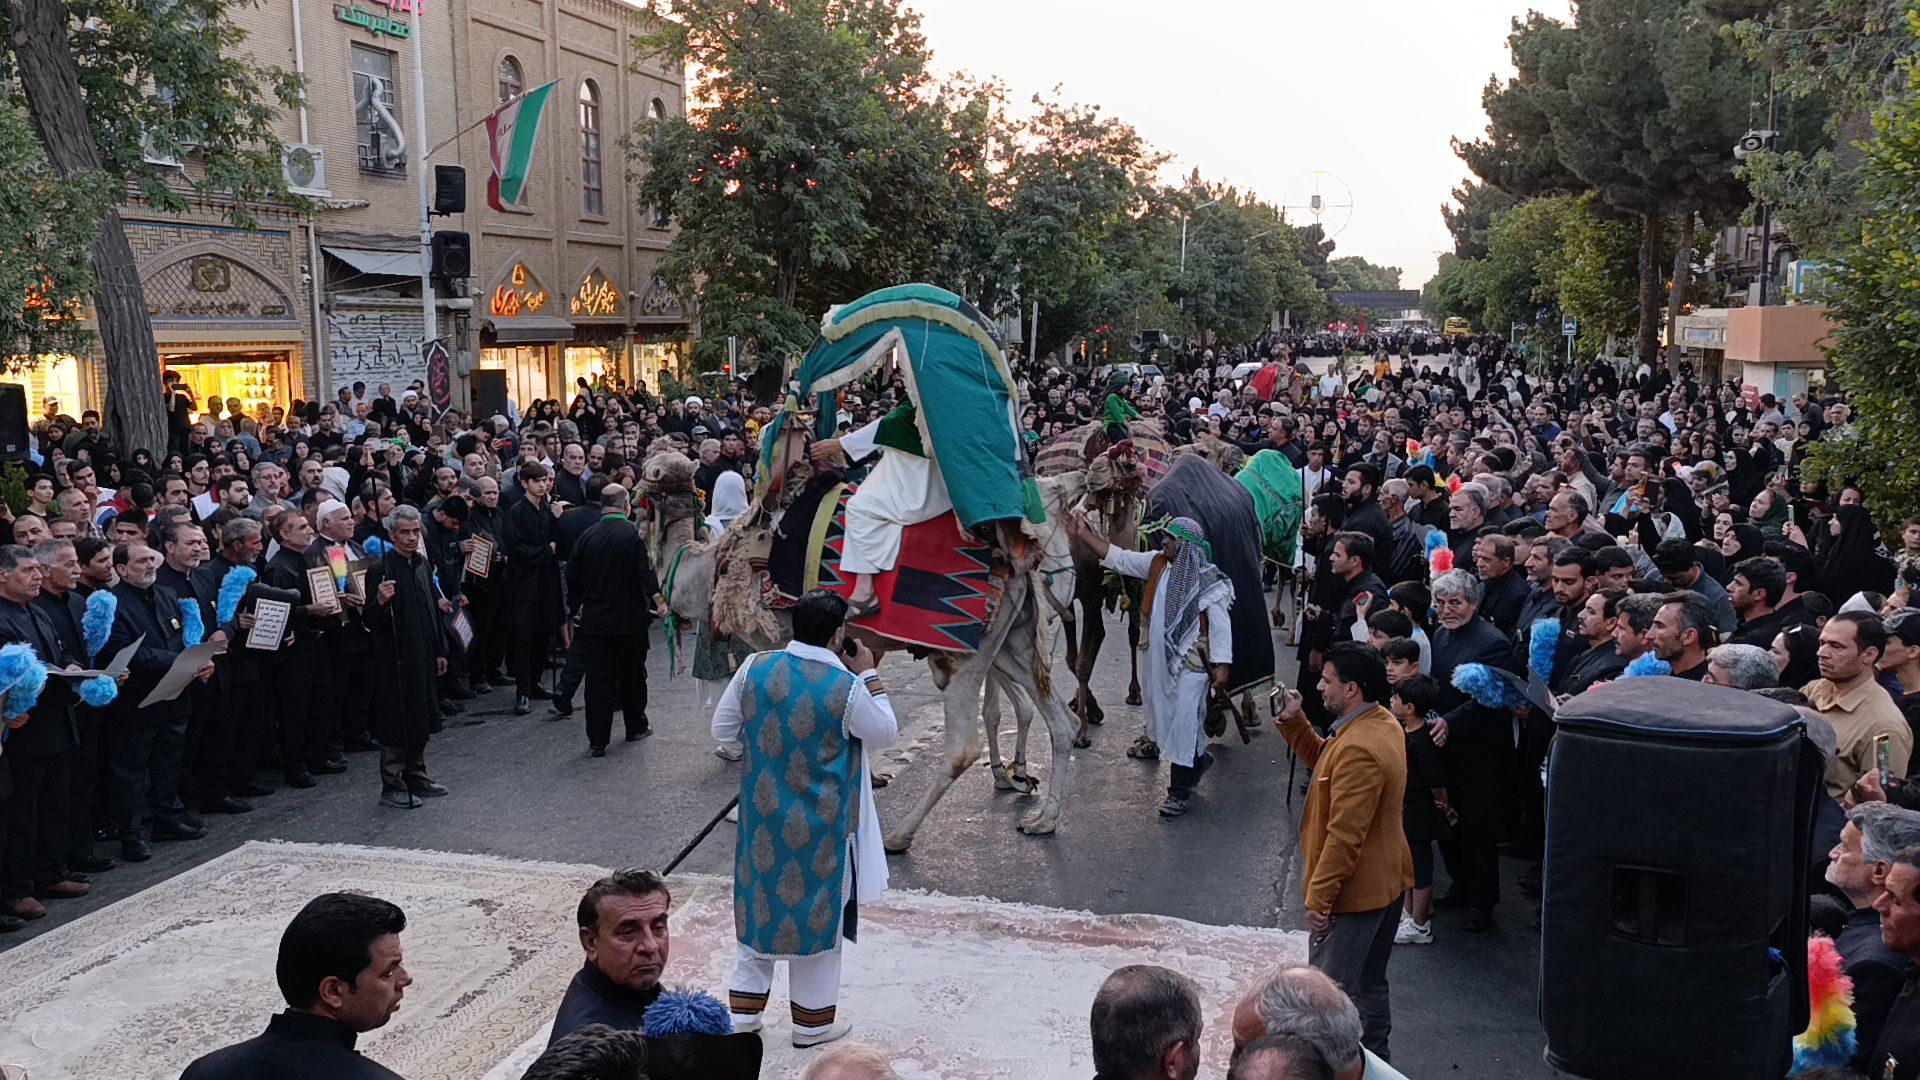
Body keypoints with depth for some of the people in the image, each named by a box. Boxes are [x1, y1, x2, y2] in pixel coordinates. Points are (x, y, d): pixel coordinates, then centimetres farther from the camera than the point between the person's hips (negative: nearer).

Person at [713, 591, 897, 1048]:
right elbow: (885, 735, -4)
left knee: (761, 900, 20)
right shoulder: (846, 686, -21)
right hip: (821, 825, -4)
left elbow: (722, 729, 2)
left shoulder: (755, 668, -9)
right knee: (816, 908, 11)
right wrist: (870, 675, 1)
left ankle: (744, 1008, 29)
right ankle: (813, 1021, 24)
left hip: (763, 816, 4)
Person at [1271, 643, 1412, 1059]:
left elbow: (1344, 836, -28)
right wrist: (1294, 723, 3)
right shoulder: (1383, 723, 4)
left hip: (1355, 891, -11)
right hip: (1387, 881, 11)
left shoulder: (1358, 749, -28)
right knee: (1370, 984, 24)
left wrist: (1318, 898, -22)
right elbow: (1324, 761, 18)